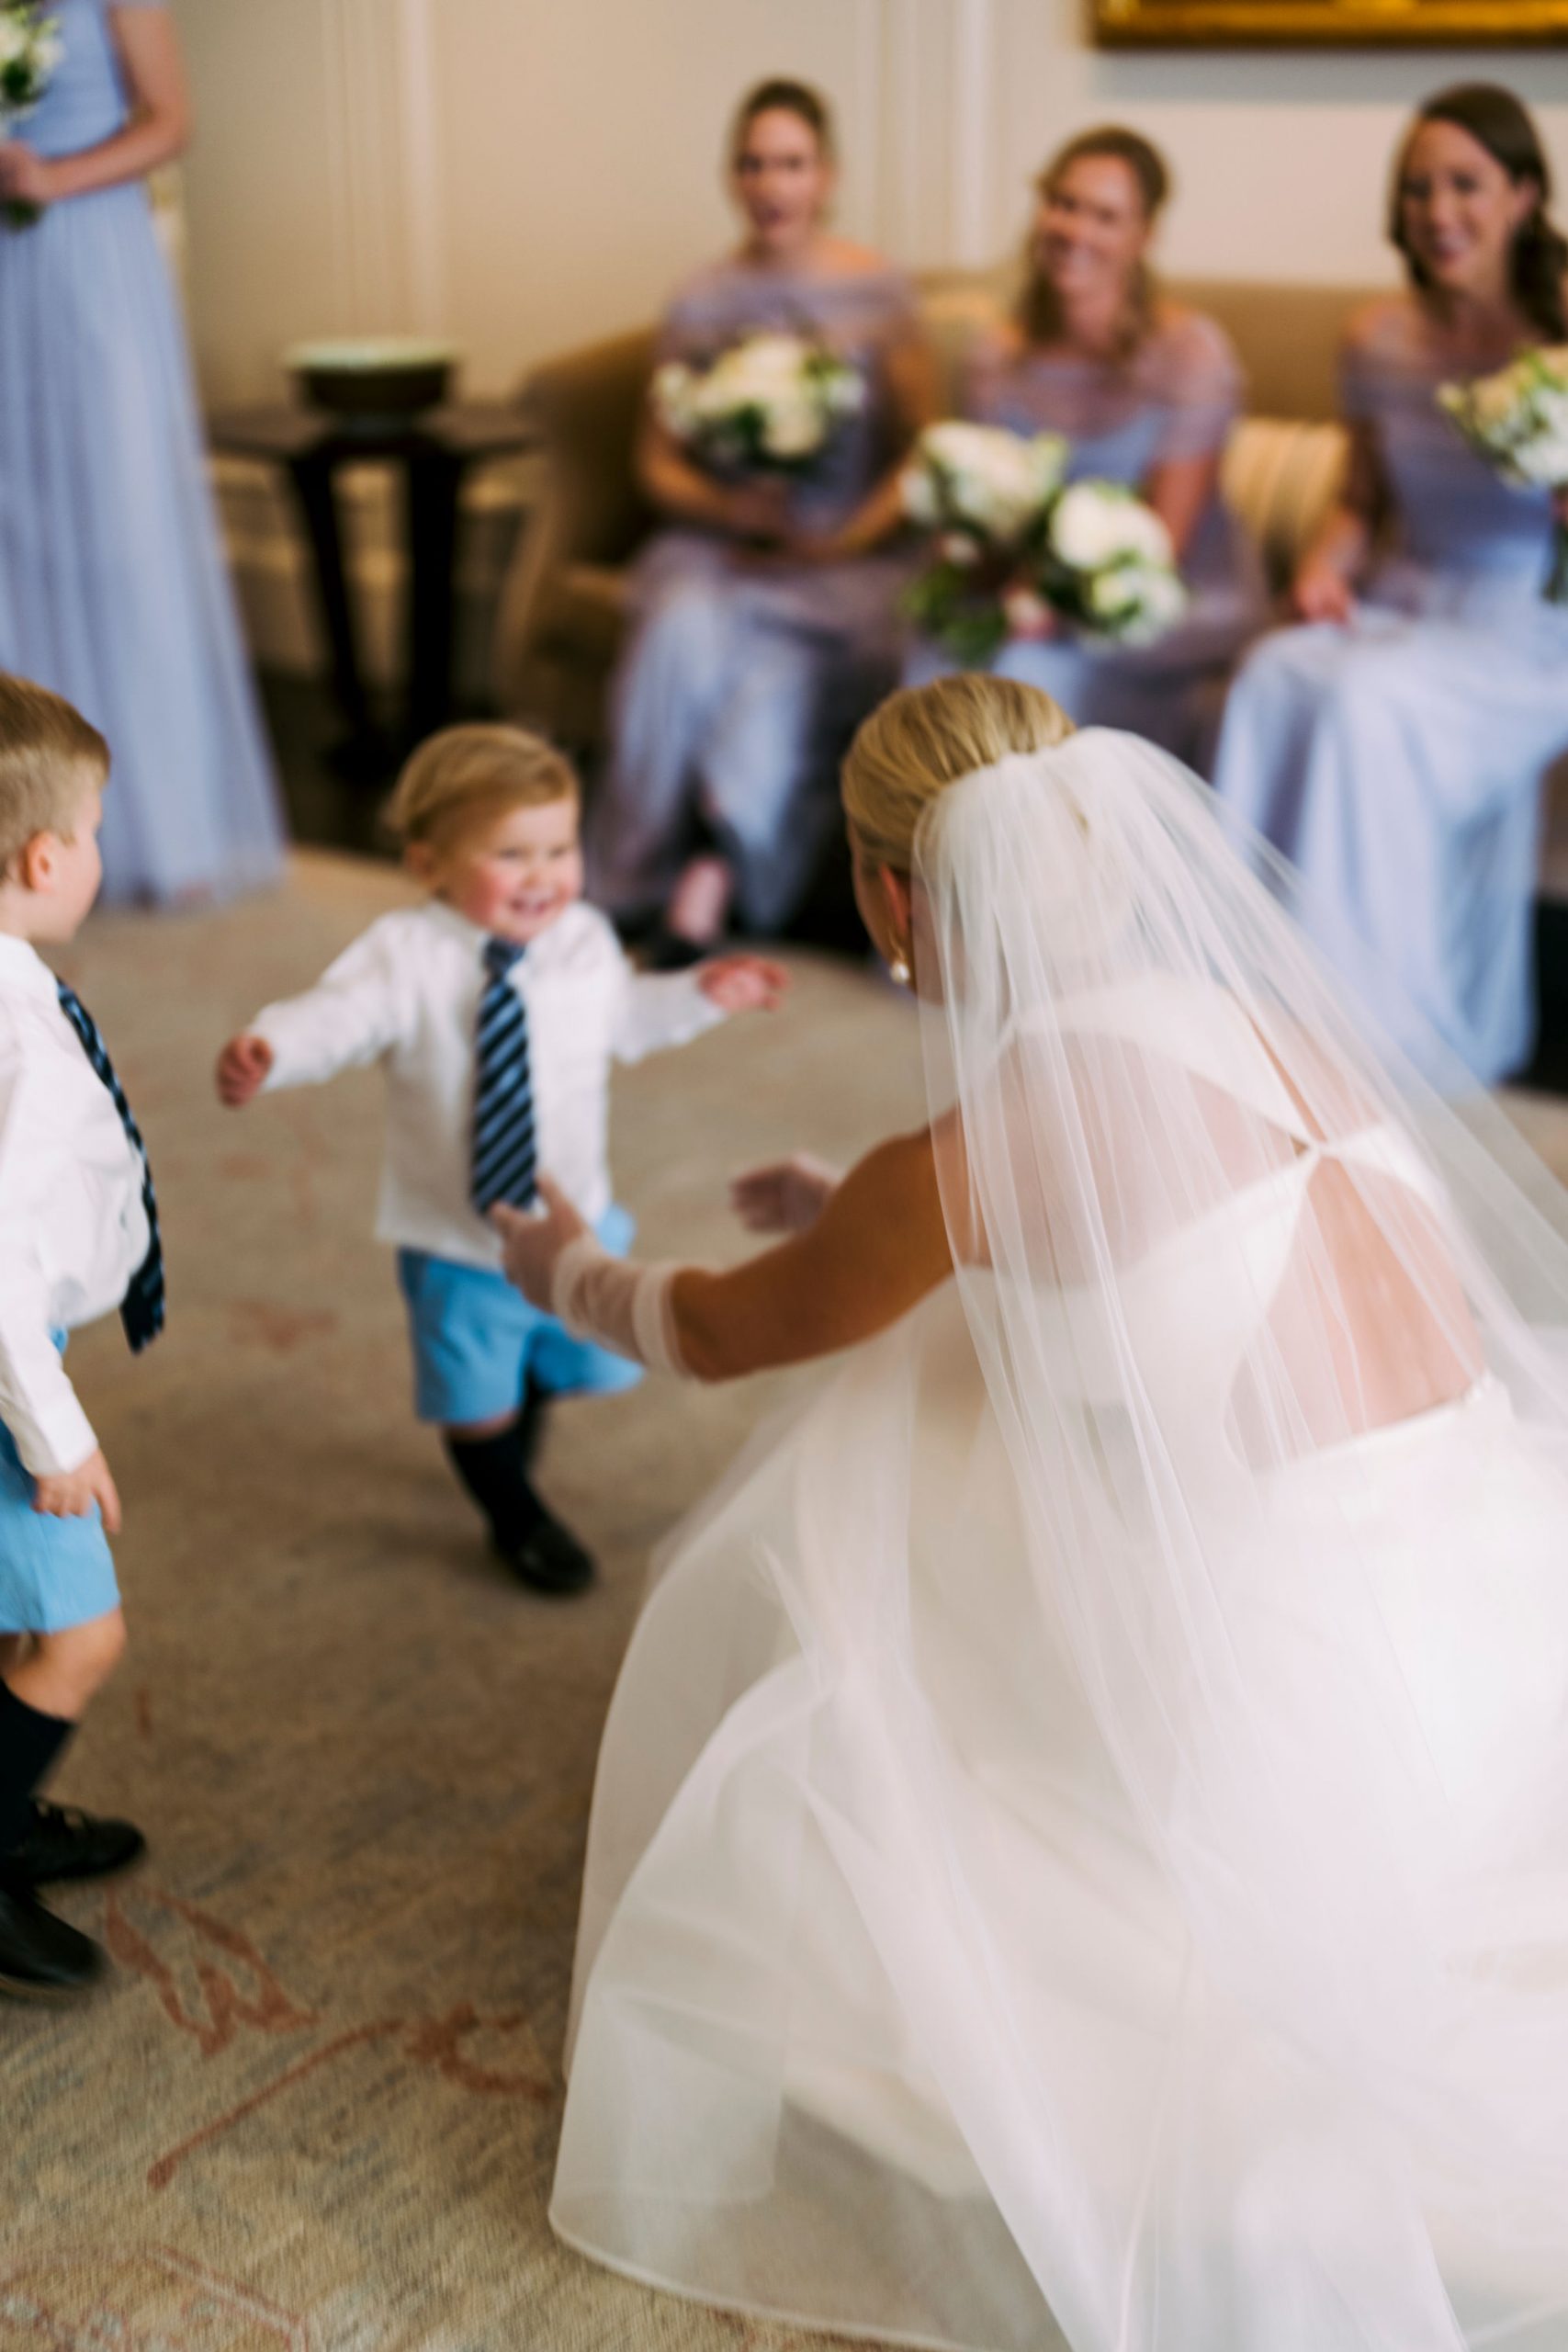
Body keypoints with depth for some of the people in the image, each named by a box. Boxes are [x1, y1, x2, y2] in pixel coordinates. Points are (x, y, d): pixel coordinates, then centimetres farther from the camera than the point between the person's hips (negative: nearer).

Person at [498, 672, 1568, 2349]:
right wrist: (853, 1221, 39)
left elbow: (721, 1334, 5)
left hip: (1305, 1687, -7)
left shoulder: (973, 1153, -14)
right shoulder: (1251, 1023, 6)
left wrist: (569, 1274, 27)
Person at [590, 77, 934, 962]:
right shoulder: (702, 303, 10)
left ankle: (709, 865, -25)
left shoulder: (881, 292, 5)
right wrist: (727, 507, -10)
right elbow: (659, 463, 10)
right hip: (719, 546, 2)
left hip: (847, 555, -1)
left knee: (780, 662, -33)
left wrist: (851, 538, -13)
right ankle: (653, 873, -24)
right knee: (686, 629, -31)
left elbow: (922, 449, 2)